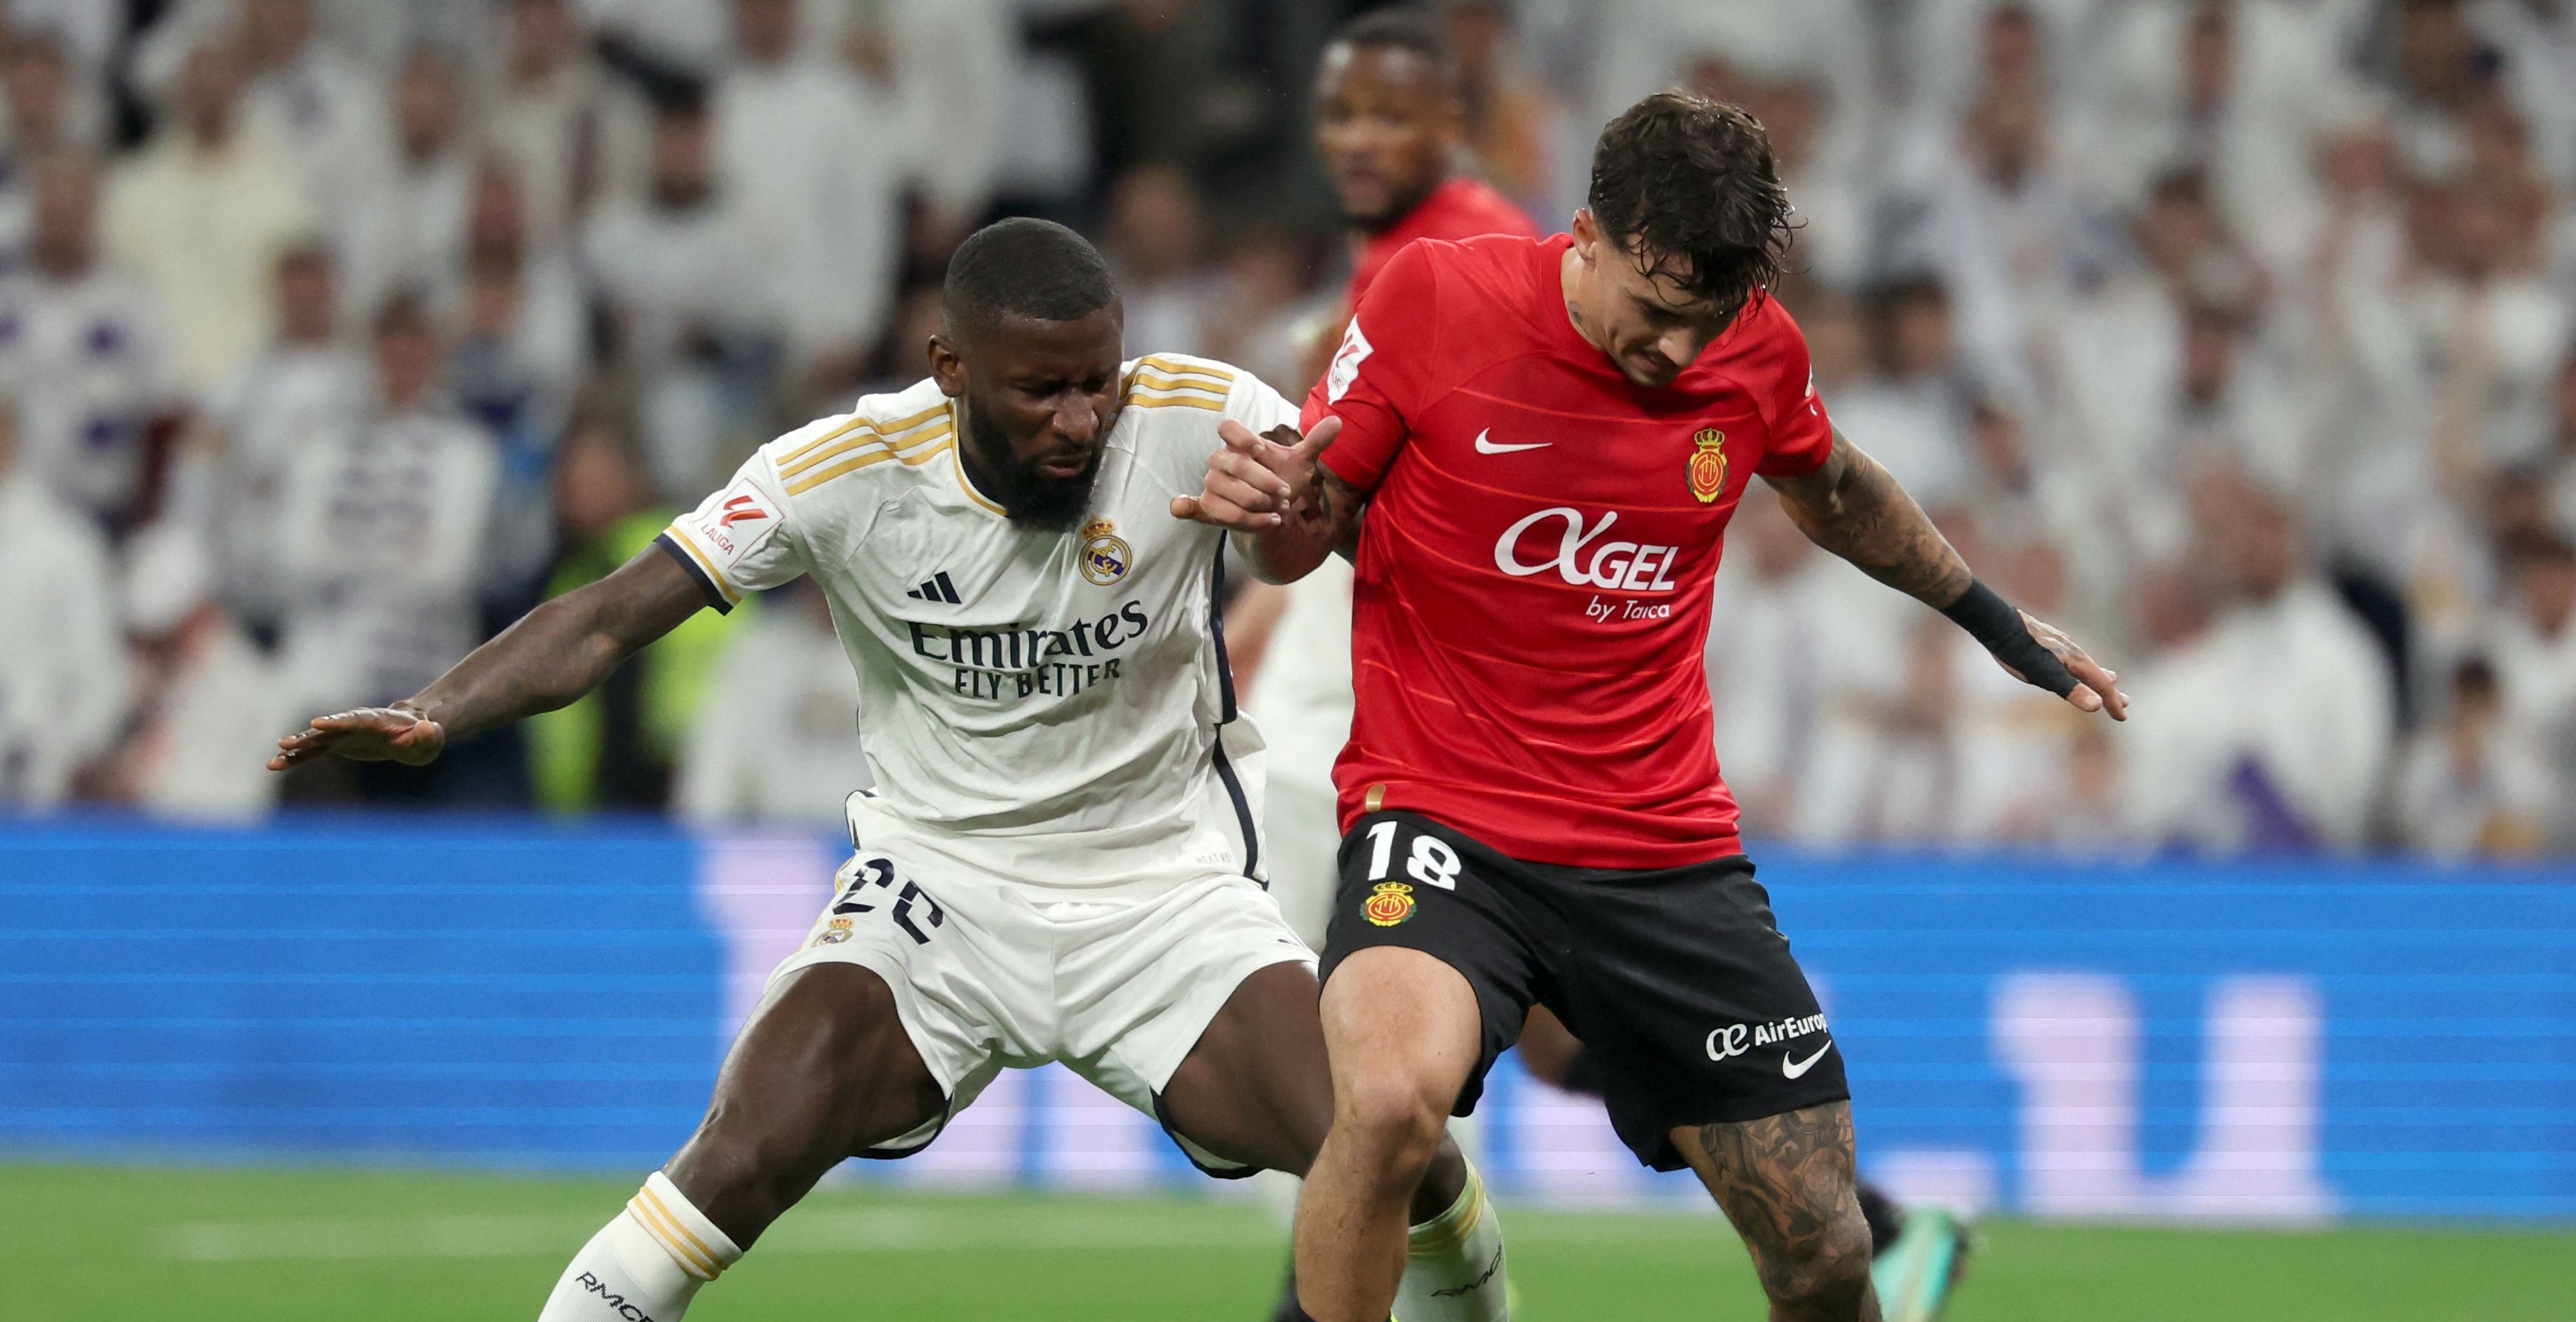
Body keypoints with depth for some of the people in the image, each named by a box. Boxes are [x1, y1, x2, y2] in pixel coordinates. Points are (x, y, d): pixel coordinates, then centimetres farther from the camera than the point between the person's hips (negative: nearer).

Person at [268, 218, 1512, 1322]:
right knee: (742, 1161, -22)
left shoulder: (1196, 421, -14)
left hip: (1167, 888, 1)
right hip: (938, 884, -1)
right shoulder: (842, 468, -15)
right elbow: (613, 617, -14)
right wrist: (430, 715, -30)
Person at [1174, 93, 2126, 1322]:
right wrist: (1273, 513, -23)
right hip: (1445, 821, -4)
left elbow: (1835, 493, 23)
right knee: (1389, 1104, -35)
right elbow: (1308, 540, 0)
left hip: (1667, 849, 4)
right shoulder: (1432, 299, -11)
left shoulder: (1758, 349, -1)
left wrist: (2000, 621, 31)